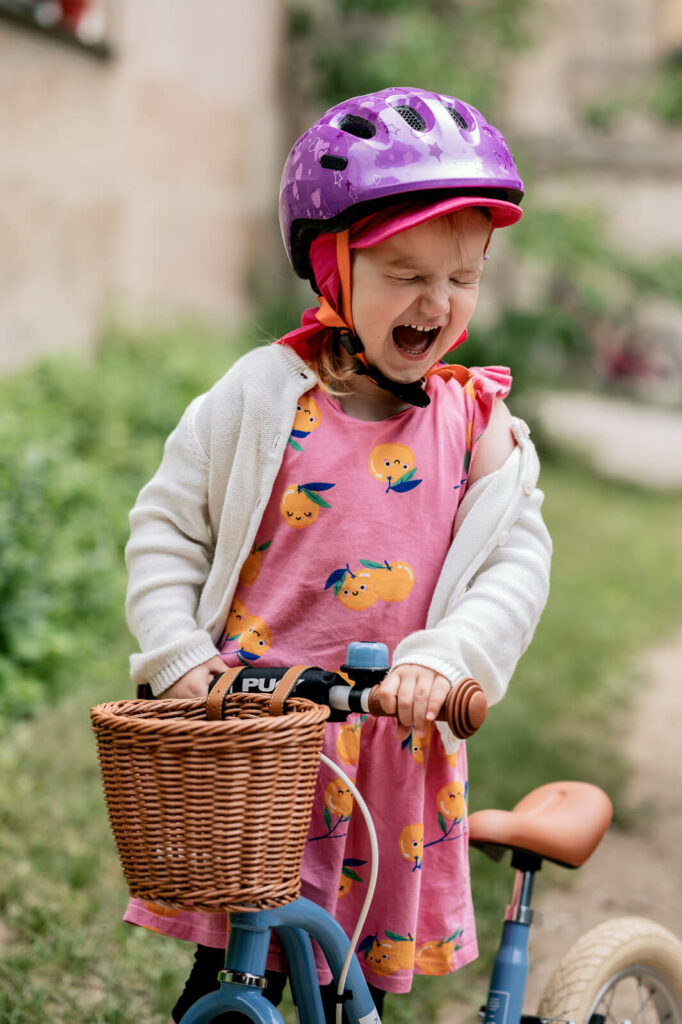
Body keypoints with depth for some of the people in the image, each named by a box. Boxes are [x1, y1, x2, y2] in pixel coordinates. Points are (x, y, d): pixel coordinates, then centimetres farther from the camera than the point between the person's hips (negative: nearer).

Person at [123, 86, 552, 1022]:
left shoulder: (481, 426, 1)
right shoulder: (262, 398, -3)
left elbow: (518, 565, -4)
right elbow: (166, 527, 3)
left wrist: (441, 659, -20)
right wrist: (178, 656, -6)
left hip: (395, 744, 2)